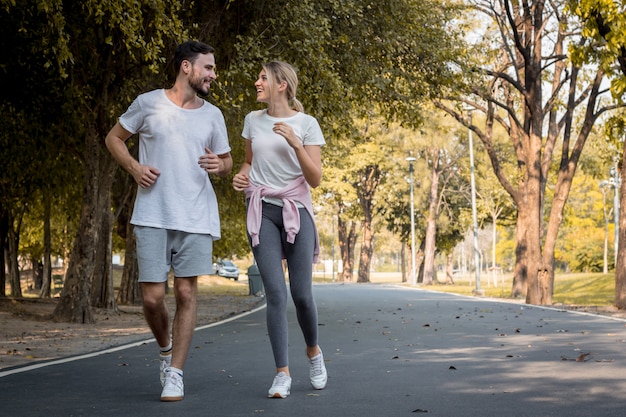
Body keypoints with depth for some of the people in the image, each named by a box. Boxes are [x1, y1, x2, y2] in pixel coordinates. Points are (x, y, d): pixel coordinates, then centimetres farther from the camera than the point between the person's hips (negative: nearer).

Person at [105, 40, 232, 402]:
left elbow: (227, 162, 17)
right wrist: (133, 167, -5)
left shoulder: (212, 115, 8)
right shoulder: (149, 103, 1)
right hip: (153, 216, -2)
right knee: (153, 296, -3)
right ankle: (166, 349, 27)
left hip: (197, 218, 2)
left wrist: (220, 165, -7)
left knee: (186, 294, 0)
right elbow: (114, 138, 13)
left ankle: (175, 374, 7)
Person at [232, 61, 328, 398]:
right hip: (262, 210, 2)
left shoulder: (306, 124, -4)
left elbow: (315, 179, -8)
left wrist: (295, 143, -20)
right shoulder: (253, 120, 7)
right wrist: (241, 177, 0)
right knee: (276, 293, -9)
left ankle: (313, 351, 27)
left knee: (302, 293, -3)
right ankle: (283, 373, -5)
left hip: (295, 209, -2)